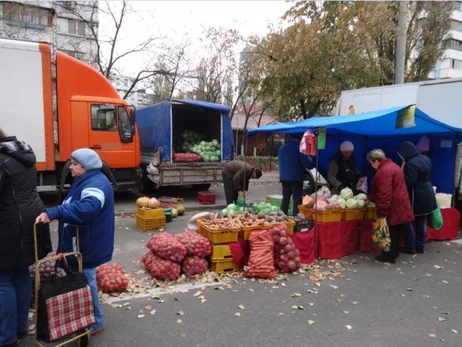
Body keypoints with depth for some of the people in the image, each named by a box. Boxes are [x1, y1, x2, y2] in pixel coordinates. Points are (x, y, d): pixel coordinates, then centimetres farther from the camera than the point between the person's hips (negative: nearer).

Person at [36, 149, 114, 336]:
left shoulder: (96, 184, -24)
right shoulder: (86, 181, 13)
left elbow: (87, 208, -43)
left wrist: (54, 212, -48)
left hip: (87, 246, -11)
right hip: (81, 244, 11)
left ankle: (95, 323, 19)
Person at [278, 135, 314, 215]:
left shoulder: (282, 148, 9)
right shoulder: (299, 148, -13)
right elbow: (308, 164, -16)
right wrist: (310, 159, 7)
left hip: (284, 178, 6)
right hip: (296, 178, -6)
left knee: (285, 198, 15)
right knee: (297, 200, 0)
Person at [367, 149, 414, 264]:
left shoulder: (384, 171, -21)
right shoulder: (392, 166, 15)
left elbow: (384, 194, -26)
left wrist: (381, 212, -24)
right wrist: (370, 198, 25)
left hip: (393, 208, -10)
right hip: (399, 207, 10)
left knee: (390, 233, 1)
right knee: (395, 233, 18)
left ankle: (389, 256, 10)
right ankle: (394, 253, 29)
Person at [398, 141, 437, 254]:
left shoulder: (411, 164, -23)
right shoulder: (425, 158, 7)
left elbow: (408, 183, -25)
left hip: (416, 197, -9)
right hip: (427, 195, 9)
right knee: (421, 221, 15)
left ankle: (410, 247, 7)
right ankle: (420, 246, 21)